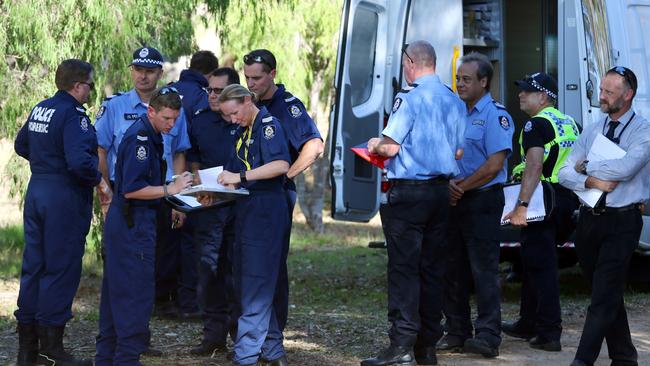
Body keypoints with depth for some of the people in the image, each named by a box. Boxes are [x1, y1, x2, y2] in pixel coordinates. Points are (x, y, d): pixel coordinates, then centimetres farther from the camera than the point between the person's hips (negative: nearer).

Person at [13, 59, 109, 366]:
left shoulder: (39, 109, 10)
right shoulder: (73, 115, -17)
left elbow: (21, 146, 23)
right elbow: (79, 160, -29)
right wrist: (99, 181, -13)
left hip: (37, 189, 9)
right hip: (65, 197, -9)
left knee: (33, 266, 12)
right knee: (60, 270, -2)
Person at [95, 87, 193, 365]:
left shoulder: (149, 135, 14)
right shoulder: (140, 137, -17)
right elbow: (131, 189, -22)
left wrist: (175, 192, 15)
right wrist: (170, 189, -19)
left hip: (122, 220, 10)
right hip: (134, 223, -10)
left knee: (116, 291, 14)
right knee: (136, 293, -7)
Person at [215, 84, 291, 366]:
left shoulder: (268, 124, -9)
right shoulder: (244, 132, 19)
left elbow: (281, 164, -25)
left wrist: (240, 177, -25)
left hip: (266, 210, -10)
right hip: (246, 210, 10)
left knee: (256, 285, -9)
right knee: (245, 283, 12)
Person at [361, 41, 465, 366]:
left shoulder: (409, 98, -12)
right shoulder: (455, 101, 10)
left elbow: (391, 147, -16)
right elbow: (459, 151, 14)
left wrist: (375, 145, 6)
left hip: (408, 192, -7)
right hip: (442, 190, 7)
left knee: (403, 268, -7)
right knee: (433, 268, 10)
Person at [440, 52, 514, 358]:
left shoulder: (496, 115, -8)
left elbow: (494, 164, -16)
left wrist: (462, 187, -12)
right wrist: (448, 184, -5)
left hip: (483, 199, -8)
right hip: (454, 202, 8)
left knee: (483, 269, -8)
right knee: (453, 269, 9)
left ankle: (488, 336, -8)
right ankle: (457, 332, 17)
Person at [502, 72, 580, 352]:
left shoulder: (537, 124, -11)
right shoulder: (570, 124, 17)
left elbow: (534, 166, -23)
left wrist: (521, 206, -27)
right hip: (568, 200, 9)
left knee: (540, 266, -6)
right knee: (534, 262, 20)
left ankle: (549, 334, -9)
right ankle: (528, 324, 28)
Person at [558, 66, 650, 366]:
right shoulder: (592, 131, 11)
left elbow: (625, 168, -23)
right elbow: (564, 173, 6)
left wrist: (586, 167, -10)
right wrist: (590, 181, -14)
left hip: (622, 221, -6)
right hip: (589, 218, 6)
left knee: (604, 296, -10)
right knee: (609, 295, 13)